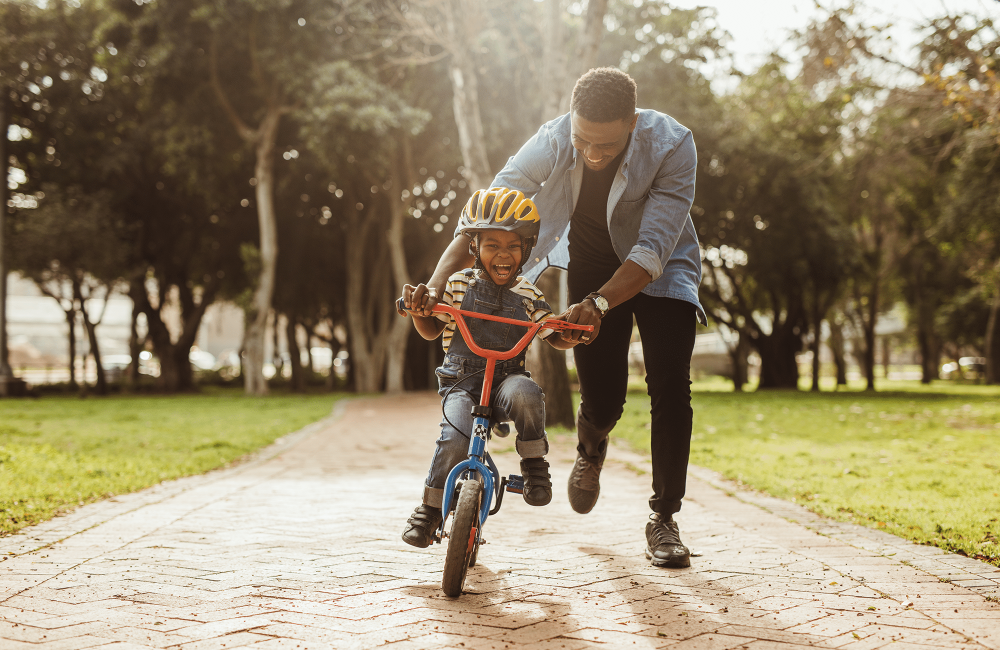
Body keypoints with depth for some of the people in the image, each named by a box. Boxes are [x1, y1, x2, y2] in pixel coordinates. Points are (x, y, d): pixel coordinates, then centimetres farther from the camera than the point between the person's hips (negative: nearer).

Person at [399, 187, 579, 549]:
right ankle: (430, 508, -4)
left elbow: (556, 338, 10)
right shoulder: (458, 285, 2)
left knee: (525, 394, -36)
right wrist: (418, 309, -12)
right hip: (461, 382, 0)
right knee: (455, 439, -27)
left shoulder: (527, 296, 4)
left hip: (506, 379, 1)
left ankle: (534, 463, -12)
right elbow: (431, 331, 10)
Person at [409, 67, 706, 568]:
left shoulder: (671, 146, -33)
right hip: (592, 267, 1)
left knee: (670, 387, -17)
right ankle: (591, 449, 36)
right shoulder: (551, 143, -27)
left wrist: (597, 304, -51)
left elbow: (653, 249, -37)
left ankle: (663, 518, -1)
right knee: (602, 401, -2)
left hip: (660, 269, -1)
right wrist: (435, 284, -41)